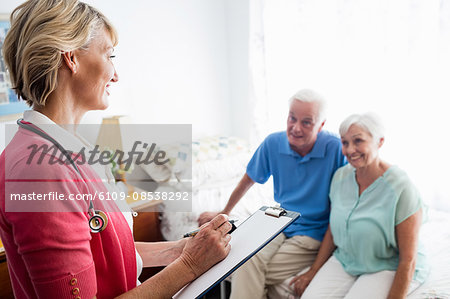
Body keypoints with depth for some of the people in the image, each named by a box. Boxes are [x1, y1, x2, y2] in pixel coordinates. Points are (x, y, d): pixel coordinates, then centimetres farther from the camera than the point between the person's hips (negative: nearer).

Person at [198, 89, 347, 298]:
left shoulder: (336, 149, -14)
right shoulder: (273, 143, -2)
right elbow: (249, 179, 14)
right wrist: (224, 213, 23)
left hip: (314, 234, -4)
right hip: (280, 224, 4)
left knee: (249, 274, -22)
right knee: (246, 261, -25)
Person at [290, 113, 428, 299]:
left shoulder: (401, 188, -20)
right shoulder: (340, 176, -1)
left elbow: (408, 259, -16)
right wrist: (313, 271, 6)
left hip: (390, 268, -4)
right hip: (344, 260, 4)